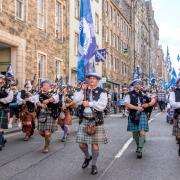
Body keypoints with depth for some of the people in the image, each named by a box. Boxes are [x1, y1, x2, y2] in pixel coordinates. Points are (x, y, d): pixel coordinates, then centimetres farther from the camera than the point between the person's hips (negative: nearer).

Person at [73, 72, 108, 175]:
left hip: (96, 121, -3)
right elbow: (77, 101, -5)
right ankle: (87, 157, 36)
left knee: (95, 144, 2)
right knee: (82, 143, 6)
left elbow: (102, 105, -15)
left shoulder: (101, 92, -2)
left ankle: (94, 165, 19)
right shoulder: (83, 90, 10)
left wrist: (89, 103, -15)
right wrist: (82, 90, -10)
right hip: (84, 120, 3)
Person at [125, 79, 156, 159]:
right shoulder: (130, 95, -1)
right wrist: (137, 108, -16)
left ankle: (139, 150, -8)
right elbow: (127, 105, -13)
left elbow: (153, 100, 10)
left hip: (142, 115, 1)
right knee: (135, 132, 11)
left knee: (142, 132, -12)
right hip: (133, 116, -1)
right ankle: (138, 145, 35)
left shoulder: (143, 94, 9)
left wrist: (148, 104, -9)